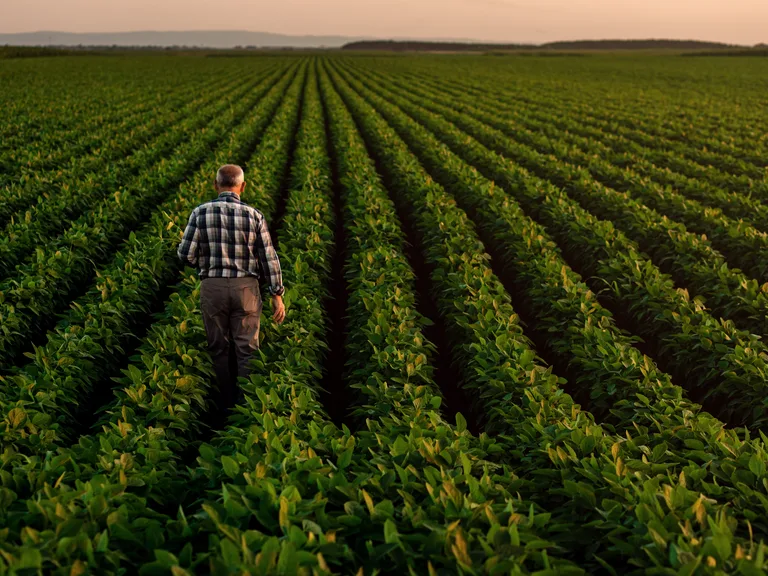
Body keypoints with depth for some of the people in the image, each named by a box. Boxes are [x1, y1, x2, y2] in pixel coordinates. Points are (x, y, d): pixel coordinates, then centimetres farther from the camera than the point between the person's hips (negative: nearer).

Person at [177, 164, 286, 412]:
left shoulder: (201, 212, -5)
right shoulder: (254, 215, -5)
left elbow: (186, 255, -6)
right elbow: (269, 258, -4)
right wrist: (277, 295, 3)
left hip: (212, 287, 1)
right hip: (245, 288, 0)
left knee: (219, 348, 14)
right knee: (246, 349, 8)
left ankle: (225, 403, 22)